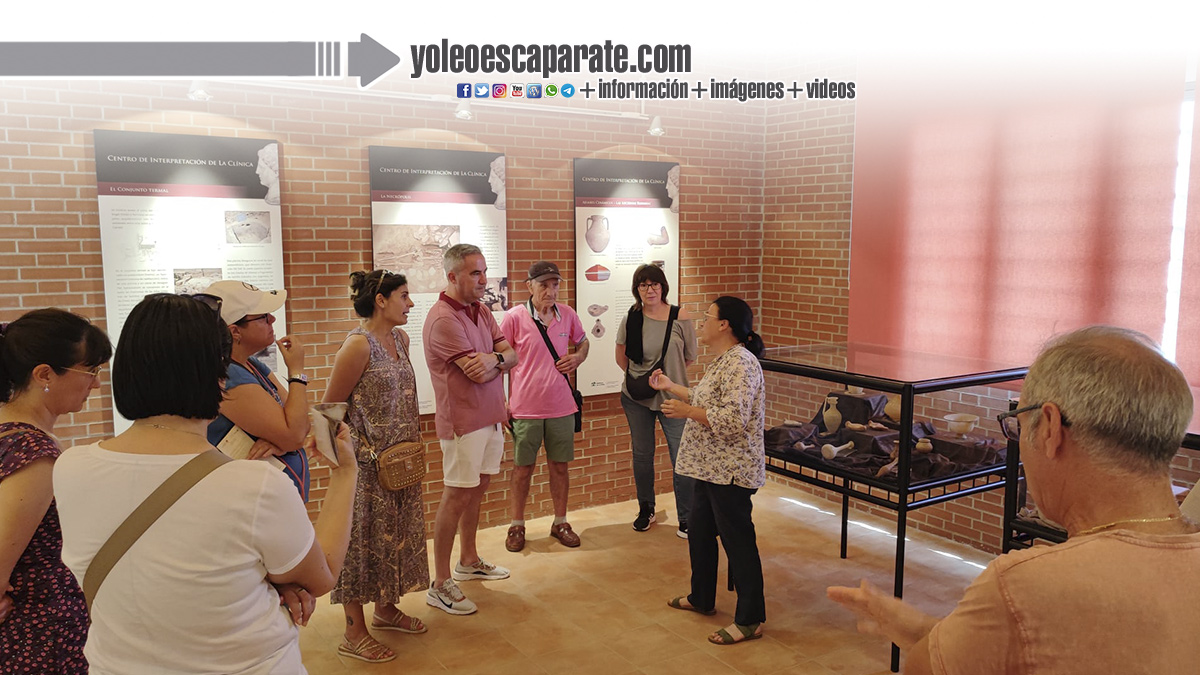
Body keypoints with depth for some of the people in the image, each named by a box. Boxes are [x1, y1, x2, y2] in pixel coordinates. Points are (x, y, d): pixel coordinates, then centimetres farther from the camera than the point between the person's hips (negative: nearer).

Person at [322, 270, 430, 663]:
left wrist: (412, 445, 14)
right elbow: (330, 409, -14)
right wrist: (349, 453, -10)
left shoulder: (400, 339, 6)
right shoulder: (358, 346, -19)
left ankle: (385, 609, 36)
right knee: (363, 539, 3)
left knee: (394, 534, 18)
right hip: (366, 463, -8)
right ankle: (354, 633, 17)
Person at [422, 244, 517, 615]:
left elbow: (511, 355, 4)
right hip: (463, 420, -9)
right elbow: (478, 373, -23)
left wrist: (492, 358, -18)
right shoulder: (444, 318, -19)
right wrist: (498, 360, -3)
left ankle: (468, 561, 34)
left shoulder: (481, 312, 10)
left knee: (477, 487, 18)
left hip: (490, 416, 9)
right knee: (457, 495, -3)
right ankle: (440, 584, 7)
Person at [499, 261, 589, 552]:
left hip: (561, 407, 3)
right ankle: (517, 525, 25)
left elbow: (582, 341, 21)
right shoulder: (514, 318, -8)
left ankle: (560, 522, 28)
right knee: (522, 469, 8)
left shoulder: (568, 315, 3)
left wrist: (578, 357, -1)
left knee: (560, 467, 12)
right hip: (525, 408, -3)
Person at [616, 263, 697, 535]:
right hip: (636, 399, 2)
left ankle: (686, 520, 13)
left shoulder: (680, 317, -9)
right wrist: (642, 376, 6)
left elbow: (690, 357, 3)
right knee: (641, 455, 14)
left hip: (673, 398, -2)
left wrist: (667, 375, 6)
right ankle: (645, 510, 33)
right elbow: (621, 358, 10)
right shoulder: (630, 319, -4)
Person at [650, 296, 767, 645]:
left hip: (730, 472, -11)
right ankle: (701, 598, 38)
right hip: (711, 468, 11)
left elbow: (733, 420, -29)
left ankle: (749, 621, 12)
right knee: (699, 533, 21)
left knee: (738, 541, 0)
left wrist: (686, 412, -22)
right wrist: (670, 387, 28)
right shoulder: (723, 360, 12)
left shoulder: (741, 363, -21)